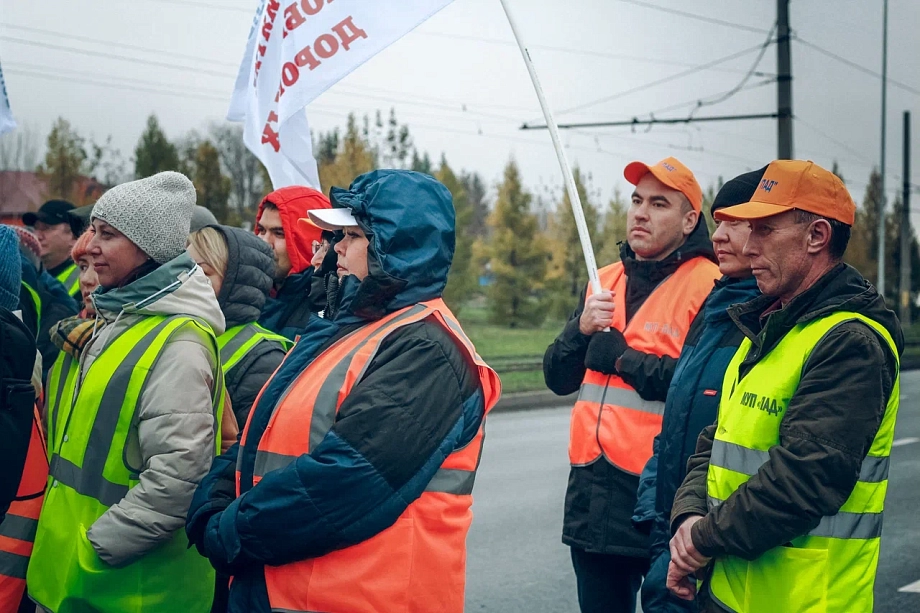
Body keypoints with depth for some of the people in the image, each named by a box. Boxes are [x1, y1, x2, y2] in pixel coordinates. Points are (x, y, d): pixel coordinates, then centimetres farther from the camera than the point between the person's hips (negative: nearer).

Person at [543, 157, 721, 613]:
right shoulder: (604, 281, 13)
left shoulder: (709, 287, -10)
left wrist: (624, 360, -15)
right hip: (591, 494, 7)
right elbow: (558, 379, 11)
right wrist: (581, 329, -8)